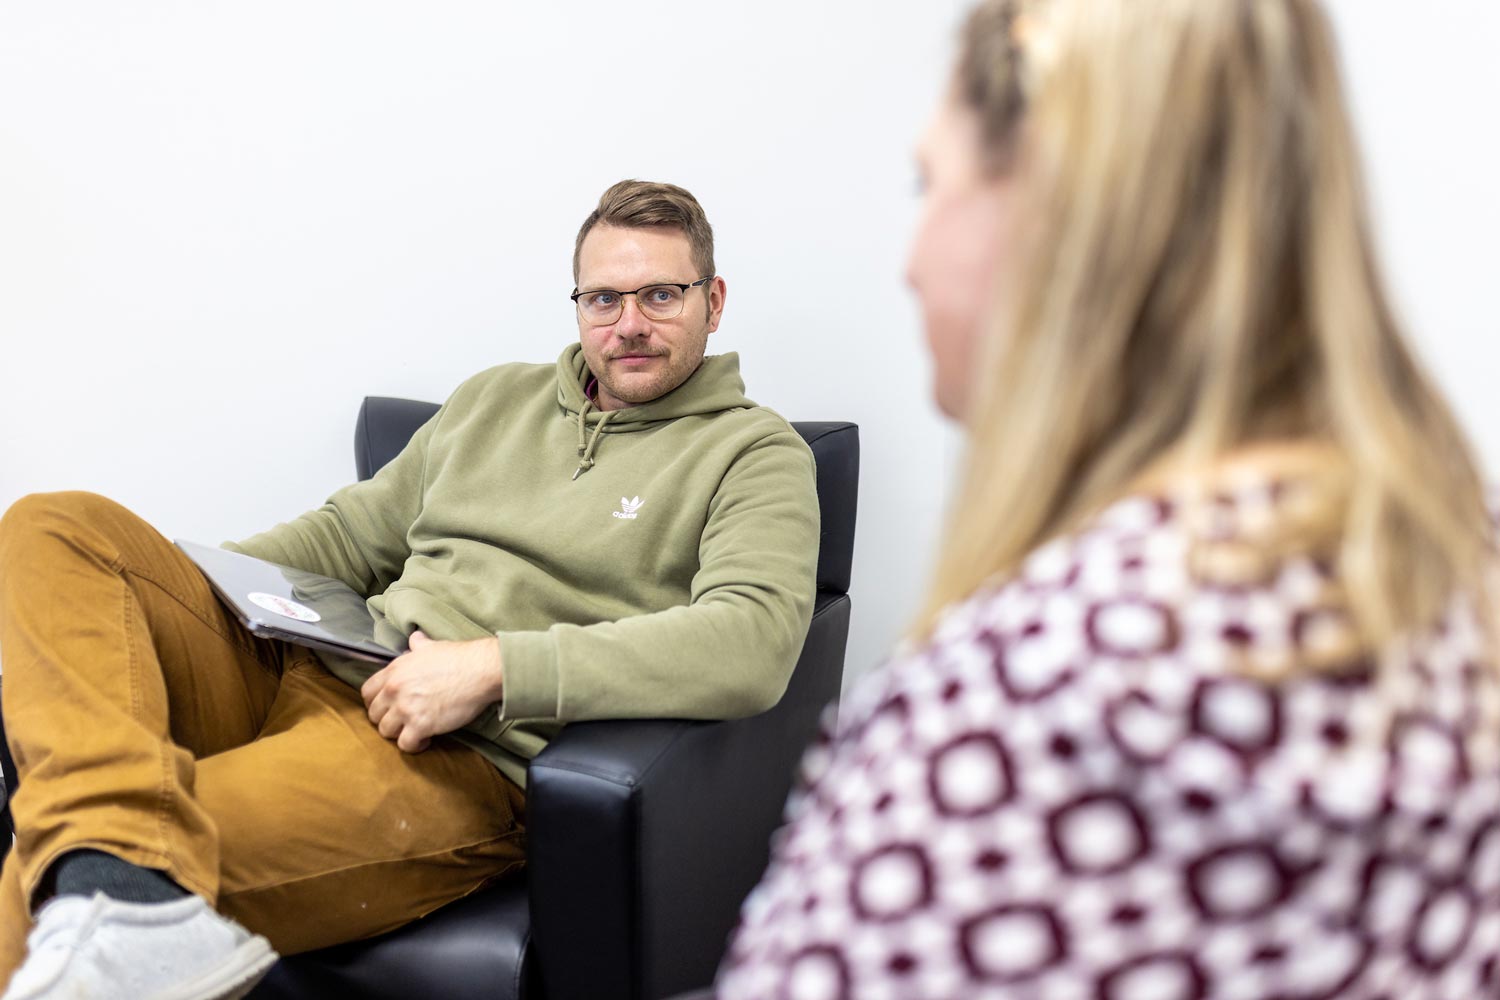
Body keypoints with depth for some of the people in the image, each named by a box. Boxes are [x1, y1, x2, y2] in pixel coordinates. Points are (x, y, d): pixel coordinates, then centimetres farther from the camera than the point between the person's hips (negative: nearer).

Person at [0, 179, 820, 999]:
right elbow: (354, 532, 26)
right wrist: (176, 582, 9)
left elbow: (752, 643, -18)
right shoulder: (497, 397, 21)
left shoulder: (753, 453, 1)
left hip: (460, 755, -8)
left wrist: (497, 666, -24)